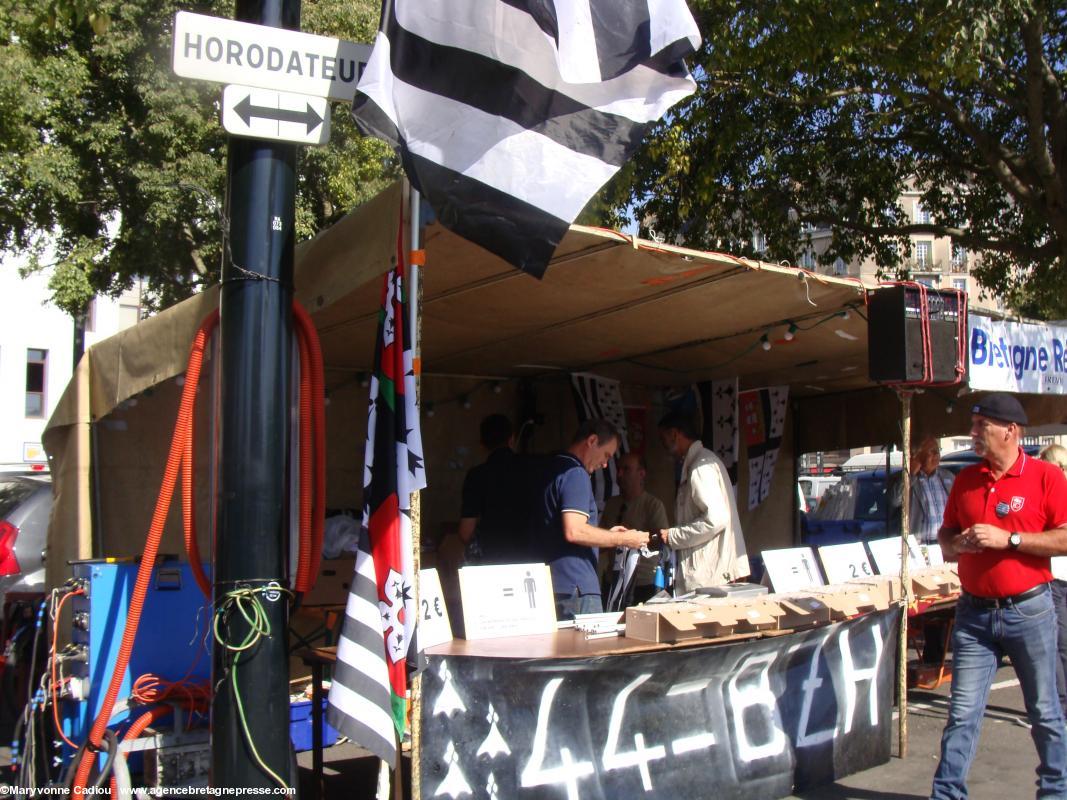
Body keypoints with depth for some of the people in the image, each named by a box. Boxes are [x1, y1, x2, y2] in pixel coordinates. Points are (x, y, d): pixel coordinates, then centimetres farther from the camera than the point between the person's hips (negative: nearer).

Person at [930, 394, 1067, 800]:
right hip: (974, 613, 3)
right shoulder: (966, 479, 8)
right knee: (962, 713, 3)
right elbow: (945, 535, 16)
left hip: (1028, 610, -3)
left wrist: (1008, 539, -18)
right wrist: (958, 544, -6)